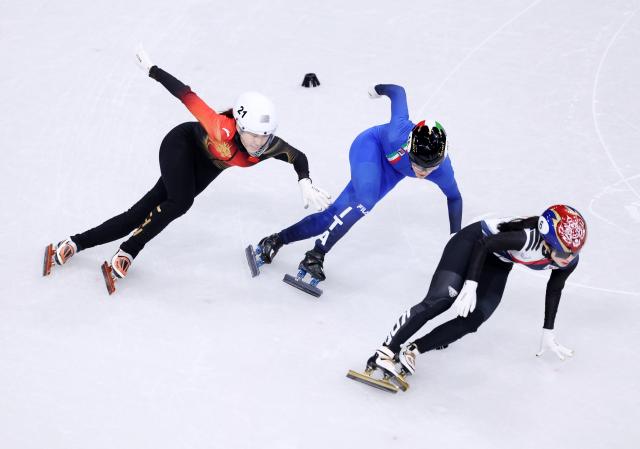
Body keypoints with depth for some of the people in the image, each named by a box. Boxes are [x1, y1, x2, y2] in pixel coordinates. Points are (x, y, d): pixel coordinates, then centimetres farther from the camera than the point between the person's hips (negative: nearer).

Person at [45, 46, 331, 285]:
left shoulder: (269, 147, -31)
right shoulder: (222, 130, -43)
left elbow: (299, 157, -13)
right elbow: (188, 96, -35)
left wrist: (305, 184, -31)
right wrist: (152, 70, -28)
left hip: (206, 166, 4)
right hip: (181, 144, -4)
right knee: (179, 202, -32)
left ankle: (76, 243, 12)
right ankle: (128, 251, -10)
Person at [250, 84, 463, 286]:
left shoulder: (442, 169, -30)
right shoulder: (399, 135, -39)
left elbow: (454, 197, -8)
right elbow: (397, 91, -22)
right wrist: (380, 88, 1)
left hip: (390, 171, 4)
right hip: (370, 146, -4)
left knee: (335, 215, -3)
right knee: (364, 202, -33)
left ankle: (277, 240, 9)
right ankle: (315, 256, -31)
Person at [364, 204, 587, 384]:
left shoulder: (570, 260, -15)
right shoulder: (530, 238, -38)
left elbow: (554, 290, 3)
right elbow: (485, 244, -29)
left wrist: (548, 333, 10)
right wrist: (470, 285, -33)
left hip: (497, 264, 6)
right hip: (473, 243, -6)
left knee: (472, 320, -14)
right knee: (440, 300, -22)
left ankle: (412, 350, -10)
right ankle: (385, 352, -19)